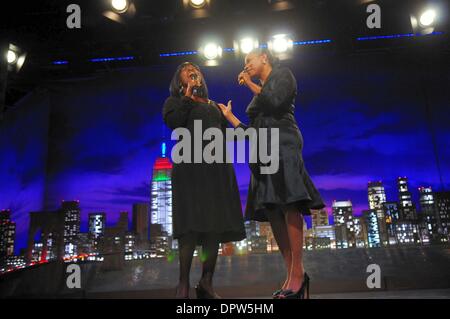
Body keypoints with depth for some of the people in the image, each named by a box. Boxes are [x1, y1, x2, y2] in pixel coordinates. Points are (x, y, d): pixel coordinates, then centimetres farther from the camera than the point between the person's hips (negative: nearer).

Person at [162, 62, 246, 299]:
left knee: (216, 224, -2)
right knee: (192, 224, -14)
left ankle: (206, 283, 2)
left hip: (218, 166, 5)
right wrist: (188, 94, -3)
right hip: (191, 164, -5)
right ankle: (183, 284, -11)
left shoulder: (213, 105, 28)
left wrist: (228, 114, 8)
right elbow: (172, 121, -8)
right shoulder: (175, 101, 14)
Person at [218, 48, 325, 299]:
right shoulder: (258, 96, 30)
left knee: (288, 205, -21)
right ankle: (292, 276, -7)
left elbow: (277, 101, -9)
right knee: (272, 212, -5)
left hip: (282, 143, -8)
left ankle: (298, 273, -25)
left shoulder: (282, 75, 11)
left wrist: (252, 85, 3)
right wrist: (229, 116, 26)